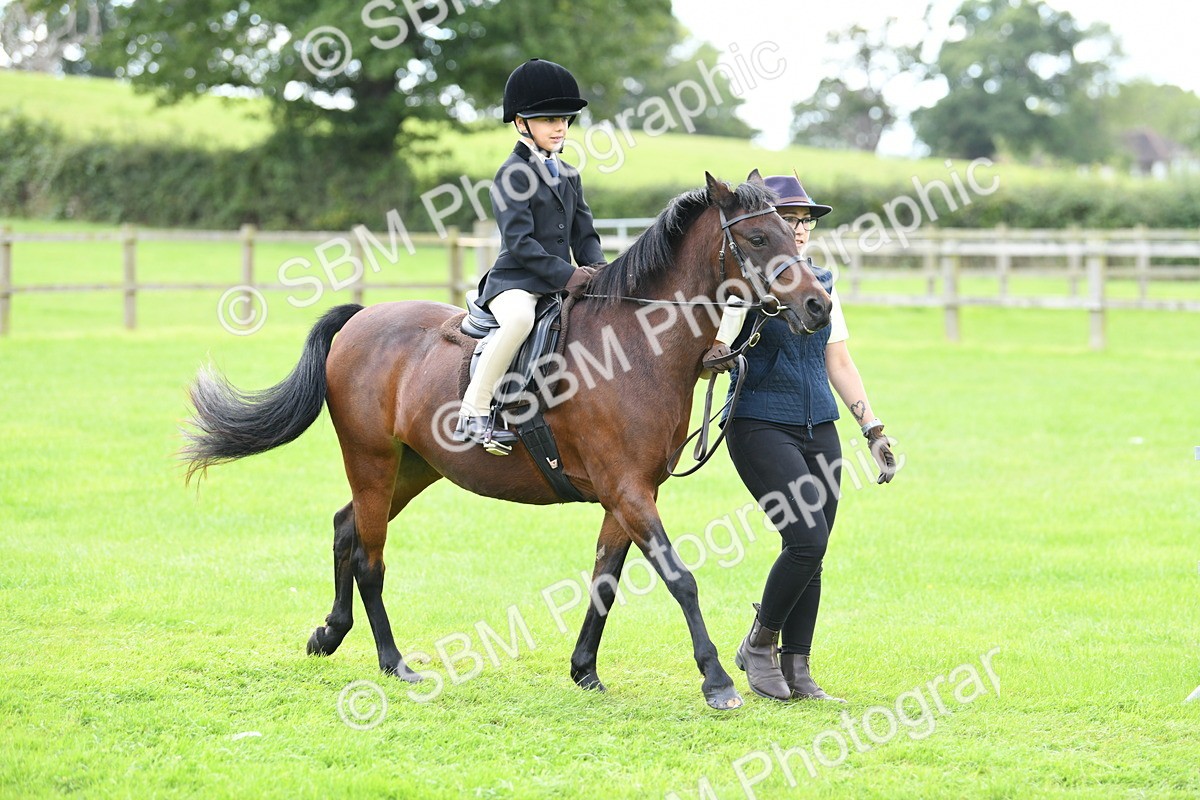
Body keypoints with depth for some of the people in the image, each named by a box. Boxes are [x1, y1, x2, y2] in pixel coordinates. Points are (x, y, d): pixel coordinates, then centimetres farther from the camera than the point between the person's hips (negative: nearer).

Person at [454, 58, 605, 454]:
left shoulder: (570, 176, 18)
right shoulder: (513, 174, -6)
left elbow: (585, 235, 16)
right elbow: (520, 243, -14)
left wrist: (599, 273, -4)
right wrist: (566, 275, -21)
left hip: (561, 286, 8)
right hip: (515, 283, -8)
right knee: (519, 318, -39)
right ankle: (473, 413, -31)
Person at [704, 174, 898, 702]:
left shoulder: (820, 286, 12)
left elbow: (840, 365, 16)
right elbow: (708, 355, -11)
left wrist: (873, 430, 10)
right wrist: (715, 361, -35)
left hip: (820, 431, 6)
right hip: (762, 426, -6)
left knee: (811, 555, 4)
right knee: (808, 539, -18)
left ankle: (797, 670, 11)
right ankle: (759, 644, 2)